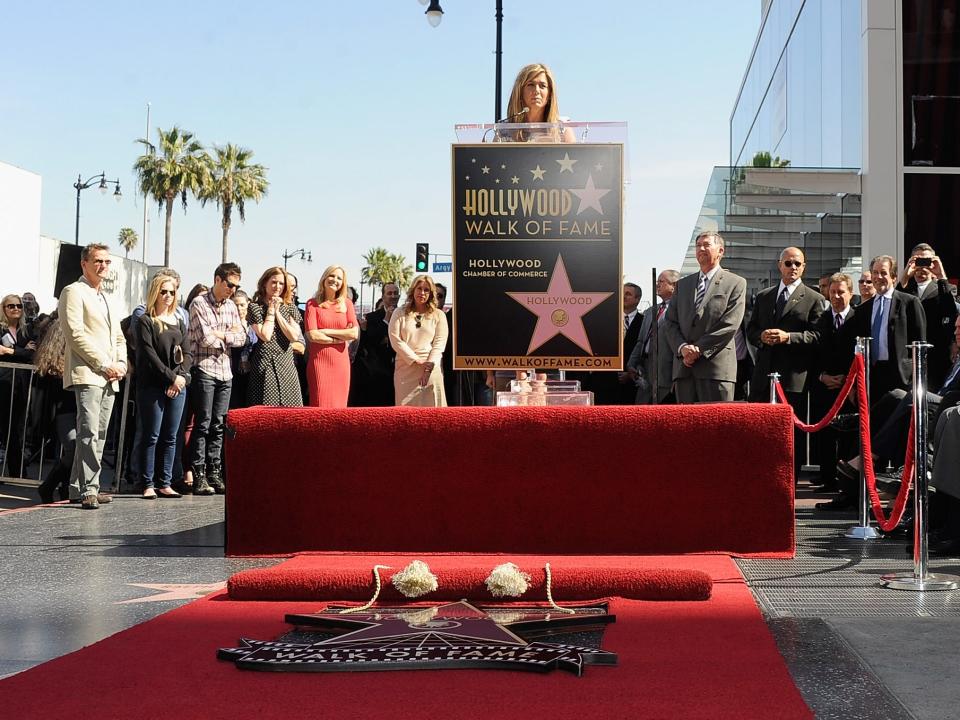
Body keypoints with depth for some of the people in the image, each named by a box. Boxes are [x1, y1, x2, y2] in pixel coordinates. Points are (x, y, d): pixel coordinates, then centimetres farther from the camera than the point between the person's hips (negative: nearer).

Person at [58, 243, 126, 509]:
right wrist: (103, 365, -14)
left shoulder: (108, 300, 25)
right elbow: (75, 334, -12)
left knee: (98, 435, 7)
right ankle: (88, 490, -16)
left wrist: (121, 364, 5)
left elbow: (119, 338, 25)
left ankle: (78, 488, 13)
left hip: (109, 378, 8)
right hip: (87, 374, -8)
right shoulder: (73, 292, -1)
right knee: (90, 433, -15)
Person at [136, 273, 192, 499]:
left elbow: (187, 354, 11)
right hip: (152, 385, -5)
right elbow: (149, 354, -9)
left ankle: (165, 484, 8)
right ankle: (148, 485, -1)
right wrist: (171, 377, -13)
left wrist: (181, 376, -6)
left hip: (178, 386, 5)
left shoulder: (179, 322, 17)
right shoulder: (145, 321, 0)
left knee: (170, 437, 5)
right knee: (151, 436, -4)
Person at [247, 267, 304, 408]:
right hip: (265, 365, -3)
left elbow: (294, 336, -2)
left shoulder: (290, 308, 13)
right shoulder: (255, 307, 2)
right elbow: (265, 335, -10)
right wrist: (271, 310, -3)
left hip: (287, 365, 3)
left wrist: (277, 312, -1)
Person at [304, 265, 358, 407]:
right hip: (319, 362, -3)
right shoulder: (313, 304, 2)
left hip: (341, 362, 3)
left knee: (339, 405, 4)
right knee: (321, 406, -4)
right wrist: (340, 338, -4)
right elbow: (312, 335, -9)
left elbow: (354, 333, -1)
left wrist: (326, 331, -5)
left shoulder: (346, 303, 10)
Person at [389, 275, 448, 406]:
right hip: (406, 368, 0)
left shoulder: (439, 316, 10)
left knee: (432, 406, -5)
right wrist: (416, 360, -9)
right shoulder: (400, 314, 9)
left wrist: (429, 366, -11)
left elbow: (439, 343, 2)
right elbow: (395, 340, -1)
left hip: (431, 369, 0)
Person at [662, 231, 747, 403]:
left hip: (716, 366, -4)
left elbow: (730, 324, -6)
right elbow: (670, 322, 14)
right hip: (683, 367, 4)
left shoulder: (735, 283, 5)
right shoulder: (683, 284, 21)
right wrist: (682, 347, -6)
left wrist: (698, 349, -11)